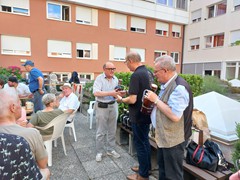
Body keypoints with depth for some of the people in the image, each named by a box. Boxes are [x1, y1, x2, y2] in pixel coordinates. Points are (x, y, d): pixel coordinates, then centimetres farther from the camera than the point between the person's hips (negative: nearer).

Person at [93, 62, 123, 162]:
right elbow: (96, 93, -23)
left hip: (113, 106, 5)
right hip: (102, 107, -5)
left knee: (112, 130, 14)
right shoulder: (99, 78, -11)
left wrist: (118, 94, -11)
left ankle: (110, 150, 29)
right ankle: (99, 152, 21)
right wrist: (110, 93, -29)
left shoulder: (115, 79, 7)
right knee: (101, 131, 5)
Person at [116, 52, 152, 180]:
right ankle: (146, 167, 38)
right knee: (145, 141, 21)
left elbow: (132, 99, -27)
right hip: (146, 113, 9)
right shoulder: (147, 72, 7)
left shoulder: (136, 75, -22)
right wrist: (127, 92, 16)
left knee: (140, 143, 5)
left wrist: (121, 99, -9)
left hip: (139, 116, -9)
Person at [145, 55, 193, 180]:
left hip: (173, 140, -9)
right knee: (162, 169, 26)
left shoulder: (179, 87, -24)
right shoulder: (167, 84, 7)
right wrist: (154, 100, 3)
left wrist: (156, 100, -24)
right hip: (164, 137, 9)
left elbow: (175, 115, -31)